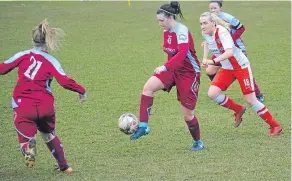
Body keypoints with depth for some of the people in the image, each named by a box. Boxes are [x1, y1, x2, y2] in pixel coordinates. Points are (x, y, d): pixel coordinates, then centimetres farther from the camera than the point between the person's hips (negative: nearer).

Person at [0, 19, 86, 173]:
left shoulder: (23, 55, 4)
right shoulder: (51, 61, 3)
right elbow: (65, 82, -7)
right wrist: (81, 91, 8)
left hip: (23, 105, -2)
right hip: (45, 105, 2)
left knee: (25, 136, 1)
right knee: (49, 135, 27)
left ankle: (29, 147, -36)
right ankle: (63, 166, 32)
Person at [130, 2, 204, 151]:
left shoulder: (182, 31, -22)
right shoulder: (167, 31, 4)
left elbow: (182, 53, -38)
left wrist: (165, 67, -45)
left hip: (189, 73, -7)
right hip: (173, 70, 7)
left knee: (188, 114, -1)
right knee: (148, 87, -19)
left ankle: (198, 142, 25)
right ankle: (143, 126, -17)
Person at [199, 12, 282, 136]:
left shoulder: (221, 32, -28)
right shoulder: (205, 33, -6)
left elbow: (229, 52, -44)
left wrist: (214, 61, -54)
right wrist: (205, 58, 8)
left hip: (241, 66, -7)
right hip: (226, 68, 7)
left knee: (250, 100, -9)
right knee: (212, 94, -9)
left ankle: (275, 126, 4)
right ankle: (238, 110, 15)